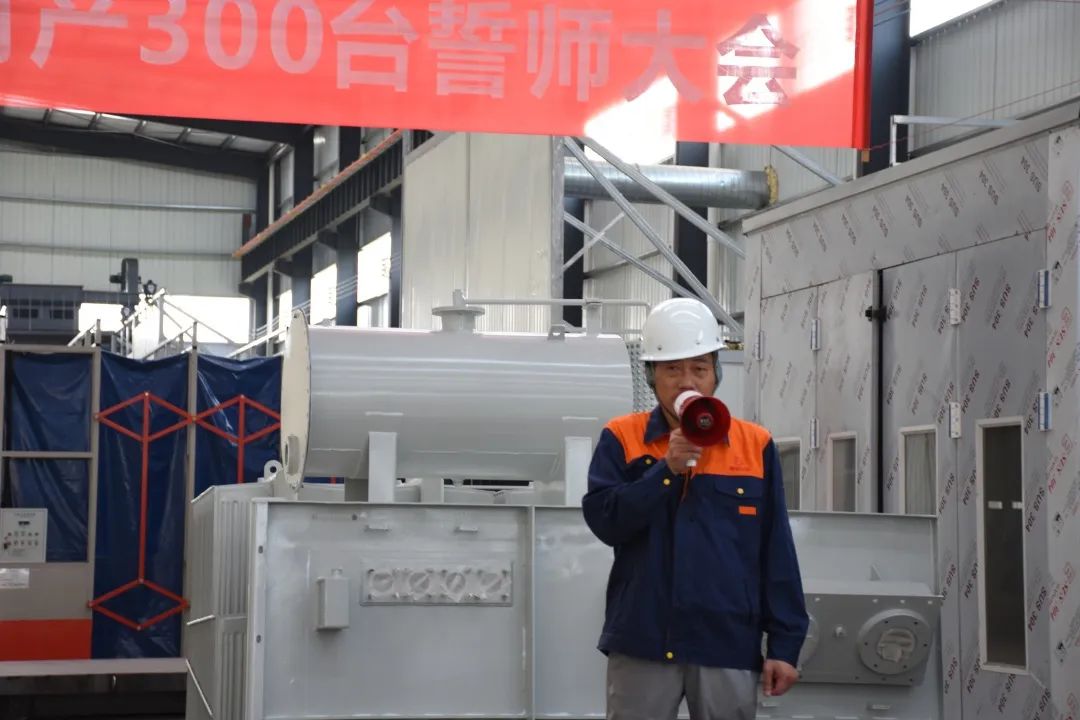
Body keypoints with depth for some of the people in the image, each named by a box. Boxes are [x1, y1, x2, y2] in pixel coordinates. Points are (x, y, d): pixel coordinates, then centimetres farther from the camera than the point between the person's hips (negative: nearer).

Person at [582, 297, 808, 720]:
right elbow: (604, 521, -9)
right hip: (643, 642, -1)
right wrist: (667, 469, -17)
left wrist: (785, 644, 0)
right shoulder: (622, 439, 3)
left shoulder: (755, 445, 4)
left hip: (729, 645, 1)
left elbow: (776, 553, 4)